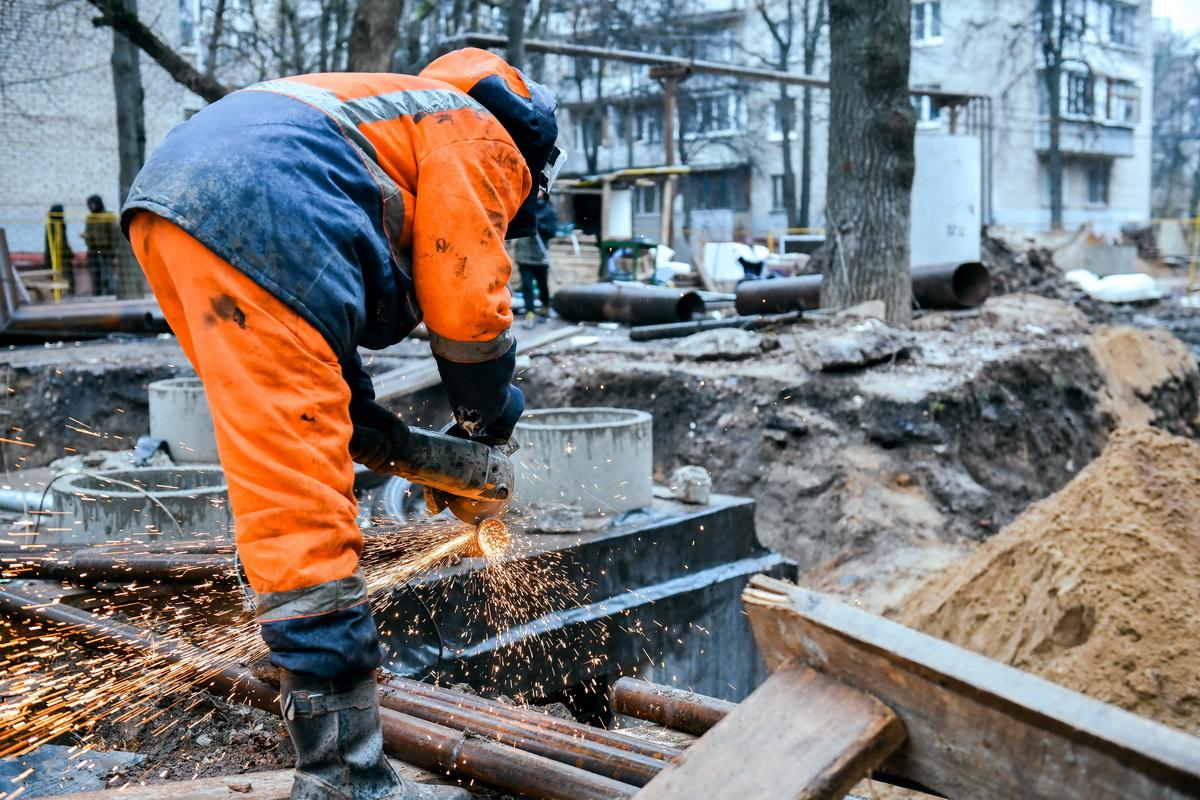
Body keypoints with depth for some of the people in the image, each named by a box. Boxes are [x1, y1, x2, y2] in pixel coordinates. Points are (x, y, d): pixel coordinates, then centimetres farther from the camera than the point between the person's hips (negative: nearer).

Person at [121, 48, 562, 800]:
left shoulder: (408, 120, 35)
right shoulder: (480, 137, 11)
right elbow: (467, 302, 2)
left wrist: (359, 412, 26)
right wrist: (491, 414, 20)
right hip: (252, 217, -10)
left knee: (297, 481, 21)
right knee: (304, 509, -11)